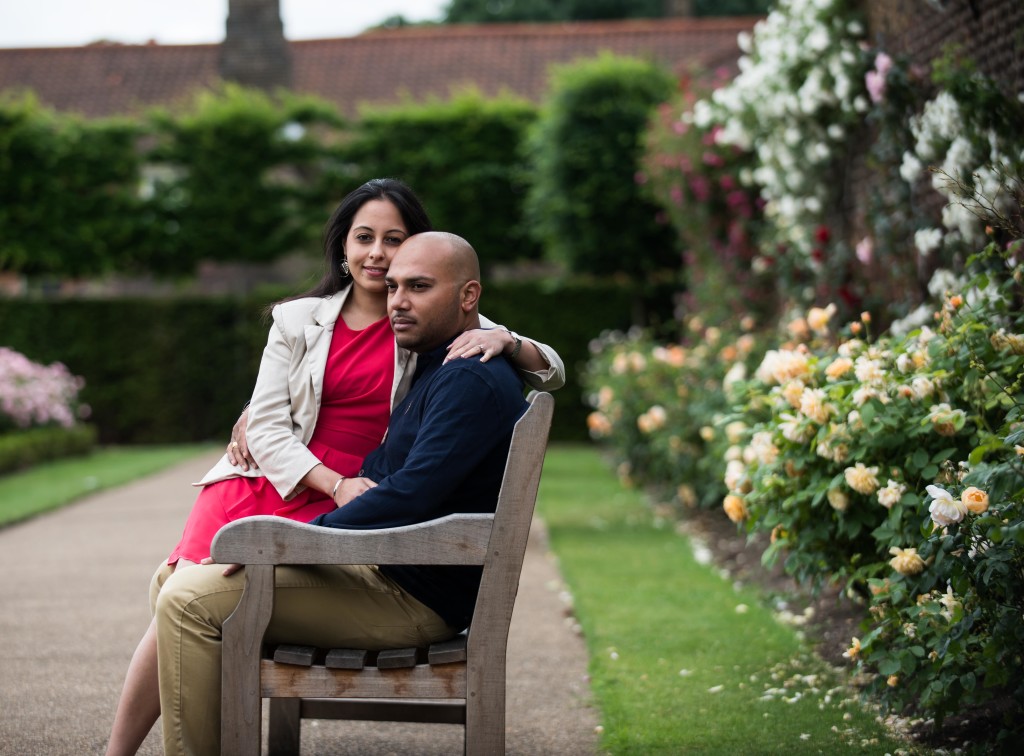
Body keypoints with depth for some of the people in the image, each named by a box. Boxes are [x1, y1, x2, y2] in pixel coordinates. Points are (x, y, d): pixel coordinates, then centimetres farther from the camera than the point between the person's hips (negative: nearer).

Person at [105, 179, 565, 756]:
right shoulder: (299, 319, 11)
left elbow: (552, 373, 6)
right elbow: (266, 423, 4)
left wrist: (505, 341, -17)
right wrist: (334, 484, -12)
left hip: (343, 505, -2)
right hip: (265, 481, 2)